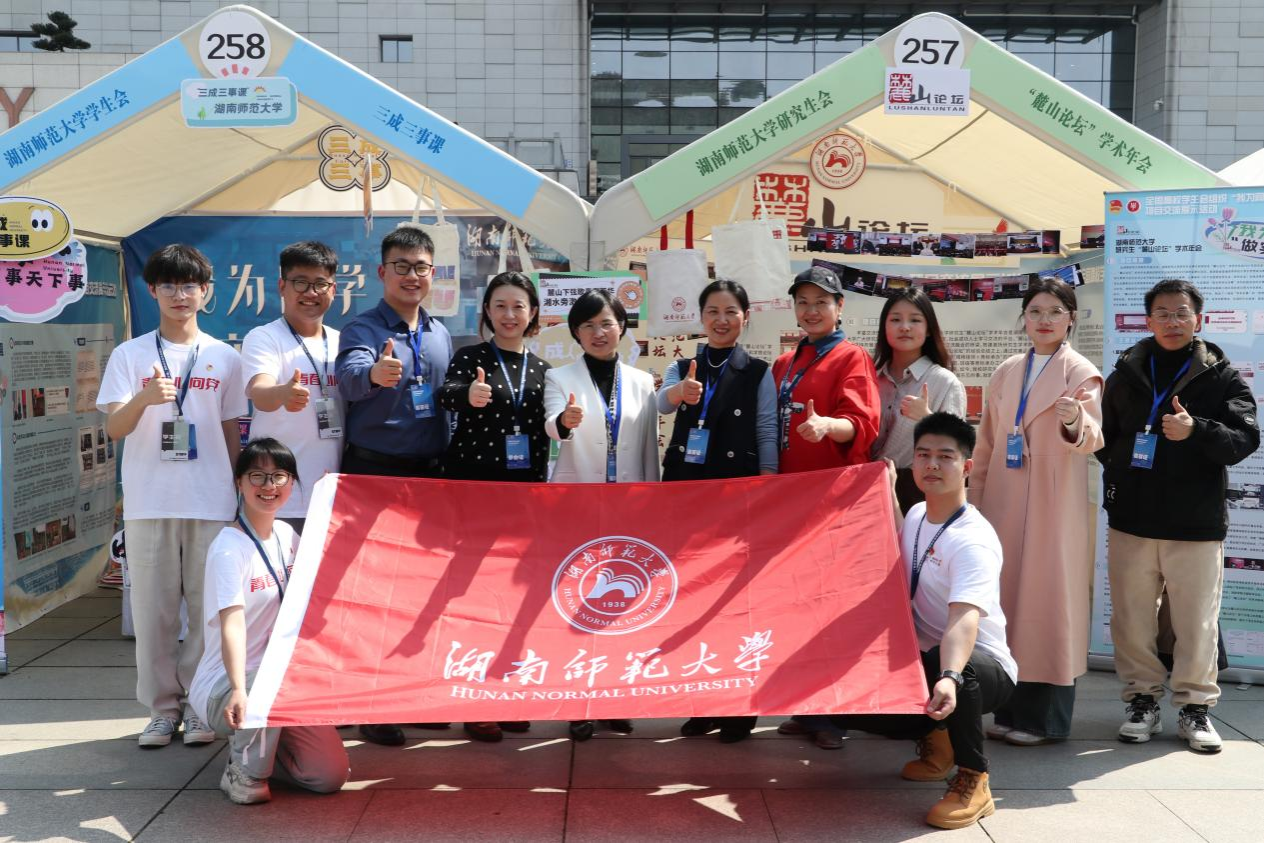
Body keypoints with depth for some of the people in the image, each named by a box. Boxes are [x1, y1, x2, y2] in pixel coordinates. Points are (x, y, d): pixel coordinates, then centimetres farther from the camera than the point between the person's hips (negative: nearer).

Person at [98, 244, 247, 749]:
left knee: (208, 606, 2)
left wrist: (237, 495, 9)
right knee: (153, 607, 3)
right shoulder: (130, 355, 5)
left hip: (211, 503, 0)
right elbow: (113, 428, -3)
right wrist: (144, 398, -23)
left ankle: (199, 706, 13)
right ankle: (162, 708, 15)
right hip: (148, 502, 0)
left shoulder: (224, 358, 8)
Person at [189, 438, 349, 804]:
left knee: (331, 774, -7)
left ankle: (252, 744, 19)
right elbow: (232, 625, -31)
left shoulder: (286, 536, 4)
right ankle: (244, 772, -12)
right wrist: (239, 690, -47)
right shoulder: (229, 547, -18)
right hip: (224, 688, -6)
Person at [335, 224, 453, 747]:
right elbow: (349, 377, -29)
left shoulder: (440, 334, 11)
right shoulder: (363, 329, -7)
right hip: (375, 474, -6)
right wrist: (374, 373, -52)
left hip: (429, 473, 6)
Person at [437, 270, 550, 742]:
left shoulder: (541, 368, 10)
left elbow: (541, 435, 13)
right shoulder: (470, 358, -1)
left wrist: (540, 486, 3)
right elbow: (445, 395, -21)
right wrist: (467, 395, -41)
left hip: (522, 489, 4)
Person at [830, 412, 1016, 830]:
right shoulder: (916, 514, 3)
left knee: (953, 662, -42)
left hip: (981, 665, -8)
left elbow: (964, 619, -40)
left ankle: (973, 781, -18)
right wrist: (888, 495, 22)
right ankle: (934, 737, 18)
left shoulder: (974, 539, -23)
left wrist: (949, 677, -58)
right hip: (923, 660, 8)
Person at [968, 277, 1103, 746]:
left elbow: (1091, 437, -18)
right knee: (1005, 599, 8)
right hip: (1004, 505, 6)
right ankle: (1011, 711, 18)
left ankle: (1046, 719, 6)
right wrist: (975, 499, 13)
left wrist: (1076, 422, -41)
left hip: (1054, 507, -5)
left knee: (1047, 602, -3)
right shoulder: (1006, 373, 13)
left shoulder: (1080, 373, -3)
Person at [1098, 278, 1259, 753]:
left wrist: (1196, 430, -27)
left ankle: (1195, 705, 19)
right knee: (1132, 617, 7)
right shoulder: (1126, 373, 9)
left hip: (1197, 524, -2)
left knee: (1197, 621, 3)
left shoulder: (1222, 377, 2)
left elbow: (1245, 438, -10)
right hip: (1131, 519, 2)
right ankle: (1143, 700, 21)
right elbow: (1104, 435, 19)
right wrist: (1117, 475, 6)